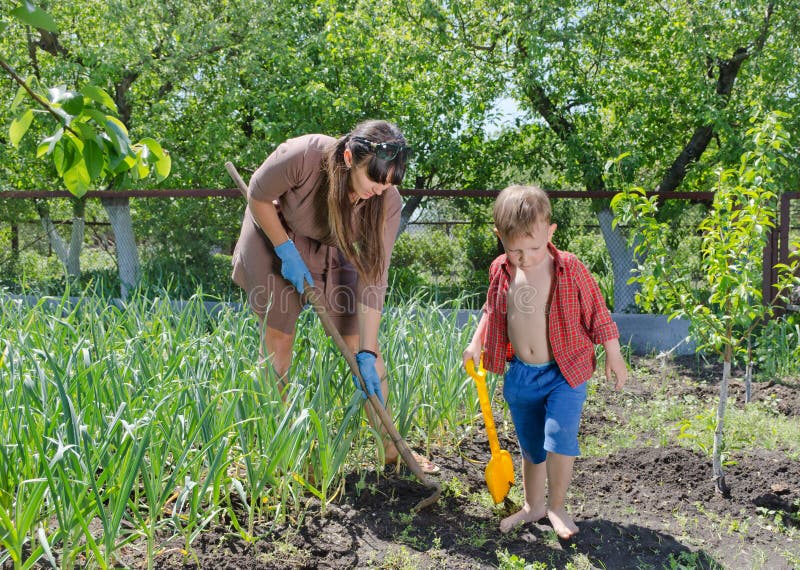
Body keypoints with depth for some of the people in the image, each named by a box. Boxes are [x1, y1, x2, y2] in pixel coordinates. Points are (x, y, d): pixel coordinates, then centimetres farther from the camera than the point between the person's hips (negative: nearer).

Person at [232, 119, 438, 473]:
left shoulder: (387, 202, -27)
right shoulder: (303, 155, -36)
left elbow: (373, 278, -24)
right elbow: (258, 196, -16)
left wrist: (367, 354, -25)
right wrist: (286, 252, -20)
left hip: (332, 253, 2)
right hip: (274, 236, -2)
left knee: (361, 342, -4)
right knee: (278, 337, 0)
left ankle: (390, 449, 4)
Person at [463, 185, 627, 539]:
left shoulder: (570, 270, -15)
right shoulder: (500, 271, -5)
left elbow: (597, 313, -4)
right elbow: (492, 310, 13)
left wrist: (613, 356, -1)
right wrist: (476, 343, 1)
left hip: (564, 374, -4)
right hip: (520, 375, 4)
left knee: (559, 441, -16)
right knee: (530, 447, 17)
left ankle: (556, 507, 9)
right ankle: (533, 506, 37)